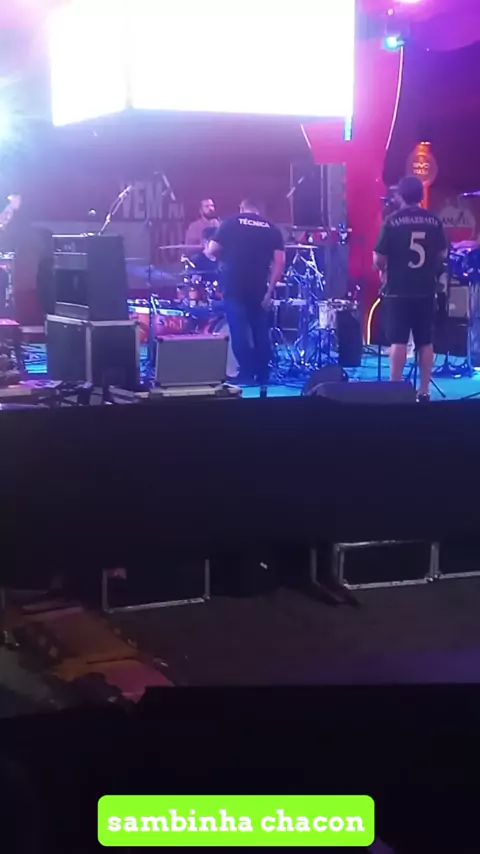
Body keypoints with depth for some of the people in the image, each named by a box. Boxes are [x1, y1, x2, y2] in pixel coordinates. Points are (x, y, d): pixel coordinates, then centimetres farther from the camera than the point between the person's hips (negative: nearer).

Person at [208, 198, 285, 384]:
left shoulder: (231, 223, 4)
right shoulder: (272, 229, 9)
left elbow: (212, 251, 0)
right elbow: (280, 262, 0)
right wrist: (270, 289, 3)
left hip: (235, 287, -2)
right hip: (259, 289, 2)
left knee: (239, 332, 2)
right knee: (261, 332, 11)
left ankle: (247, 373, -1)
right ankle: (263, 375, 13)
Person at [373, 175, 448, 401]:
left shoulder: (393, 221, -9)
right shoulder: (434, 221, 1)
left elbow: (378, 259, -10)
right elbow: (443, 254, 9)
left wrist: (384, 270, 11)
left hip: (398, 290, -3)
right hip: (426, 290, 3)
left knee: (398, 342, 0)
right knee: (425, 342, 8)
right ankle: (424, 391, 12)